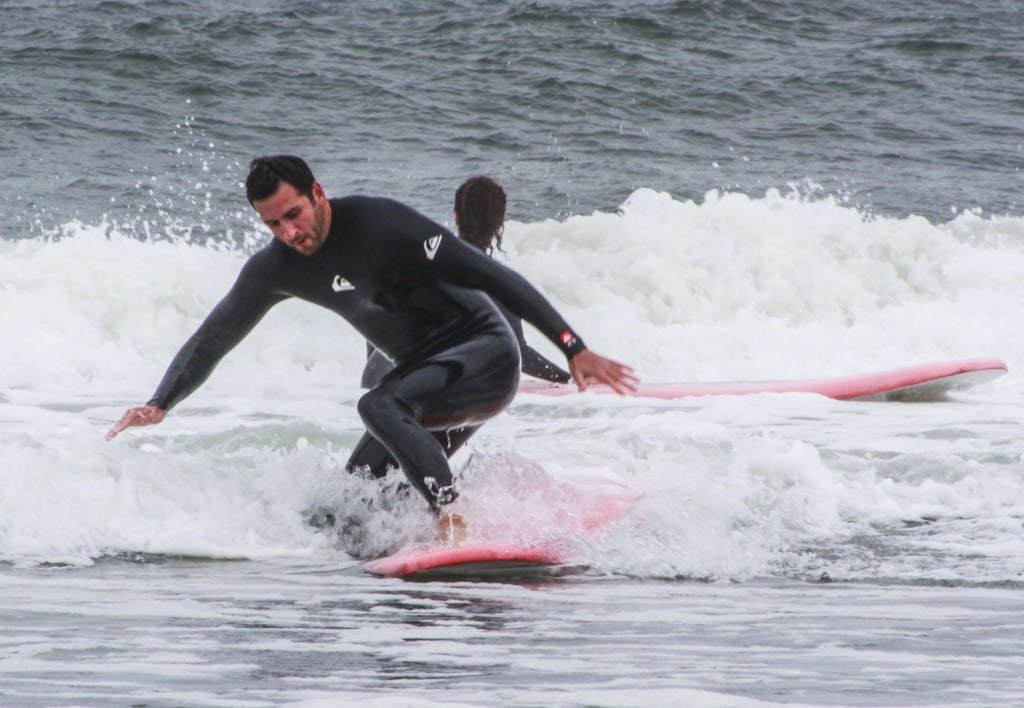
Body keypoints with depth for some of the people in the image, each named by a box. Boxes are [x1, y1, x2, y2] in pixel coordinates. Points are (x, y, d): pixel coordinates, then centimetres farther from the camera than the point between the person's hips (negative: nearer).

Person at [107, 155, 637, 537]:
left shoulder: (379, 225, -23)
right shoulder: (275, 269, -3)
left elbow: (490, 276, -24)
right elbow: (215, 336, 9)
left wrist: (574, 348, -27)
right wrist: (160, 404, -5)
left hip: (485, 354, -8)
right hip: (421, 372, 8)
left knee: (380, 406, -33)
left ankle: (458, 526, -36)